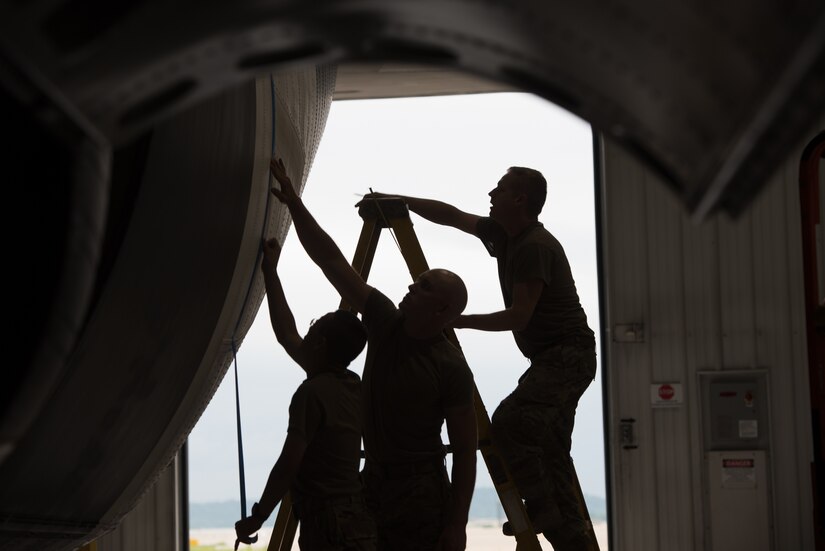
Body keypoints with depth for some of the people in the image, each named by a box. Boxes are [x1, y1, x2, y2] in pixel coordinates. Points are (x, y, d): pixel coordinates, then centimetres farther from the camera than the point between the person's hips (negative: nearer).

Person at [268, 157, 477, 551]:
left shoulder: (450, 369, -11)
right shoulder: (385, 323, 4)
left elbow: (465, 451, -11)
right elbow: (331, 261, 3)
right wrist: (294, 205, -1)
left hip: (422, 499, -6)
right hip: (373, 486, 6)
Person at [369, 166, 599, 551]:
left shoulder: (535, 246, -18)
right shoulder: (503, 235, 11)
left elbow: (518, 316, -22)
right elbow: (453, 216, 18)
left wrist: (460, 322, -16)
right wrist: (396, 200, 15)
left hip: (567, 356, -11)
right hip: (552, 359, 11)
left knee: (508, 422, -26)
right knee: (549, 450, 8)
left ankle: (541, 507, -19)